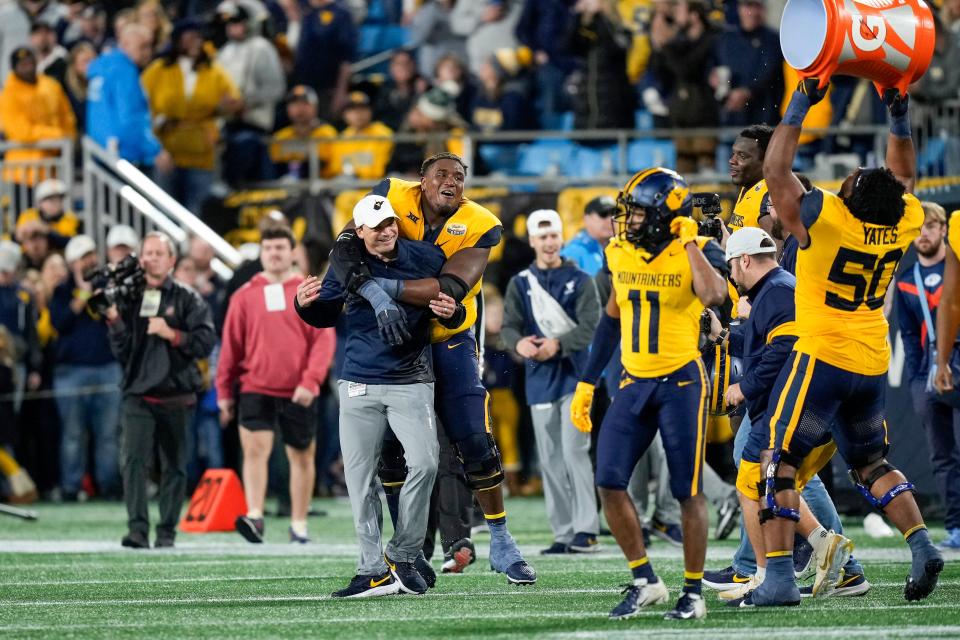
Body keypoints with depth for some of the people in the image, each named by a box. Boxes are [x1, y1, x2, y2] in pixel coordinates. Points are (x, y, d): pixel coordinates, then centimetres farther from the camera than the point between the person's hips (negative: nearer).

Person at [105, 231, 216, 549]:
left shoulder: (187, 299, 3)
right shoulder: (128, 299, 9)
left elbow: (206, 342, -6)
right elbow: (122, 353, 8)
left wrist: (171, 334, -16)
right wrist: (115, 322, -7)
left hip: (175, 396, 0)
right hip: (137, 395, 0)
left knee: (174, 466, 6)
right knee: (133, 460, -15)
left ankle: (166, 531, 14)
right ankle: (137, 529, -20)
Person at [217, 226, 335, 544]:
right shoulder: (245, 296, 5)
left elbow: (324, 340, -4)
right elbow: (231, 345, 9)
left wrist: (311, 381, -15)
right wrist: (224, 392, 9)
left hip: (297, 394, 0)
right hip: (256, 388, 0)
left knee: (302, 456, 8)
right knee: (255, 449, -16)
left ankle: (299, 524, 19)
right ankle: (254, 516, -23)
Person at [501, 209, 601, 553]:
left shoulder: (580, 281, 1)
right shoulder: (520, 284, 9)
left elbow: (590, 327, -9)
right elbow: (509, 327, -1)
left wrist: (557, 344, -26)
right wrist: (519, 343, -24)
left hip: (574, 374, -4)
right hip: (540, 379, 4)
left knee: (574, 451, -13)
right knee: (550, 460, 4)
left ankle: (586, 530, -14)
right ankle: (563, 533, 9)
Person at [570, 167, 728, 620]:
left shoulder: (697, 252, -10)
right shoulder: (621, 253, 5)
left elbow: (713, 295, -33)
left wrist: (690, 243, -24)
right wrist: (586, 384, 18)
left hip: (681, 383, -5)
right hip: (634, 383, 5)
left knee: (687, 492, -1)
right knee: (609, 484, -5)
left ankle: (693, 592, 11)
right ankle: (644, 581, 8)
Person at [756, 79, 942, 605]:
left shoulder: (824, 219, -20)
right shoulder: (906, 222, -4)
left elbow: (775, 171, -11)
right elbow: (904, 177, 18)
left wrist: (800, 107, -7)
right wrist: (900, 118, 13)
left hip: (821, 359, -6)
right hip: (874, 365, 6)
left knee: (782, 466, 0)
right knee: (871, 464, 19)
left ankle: (779, 576, -7)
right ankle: (921, 545, 0)